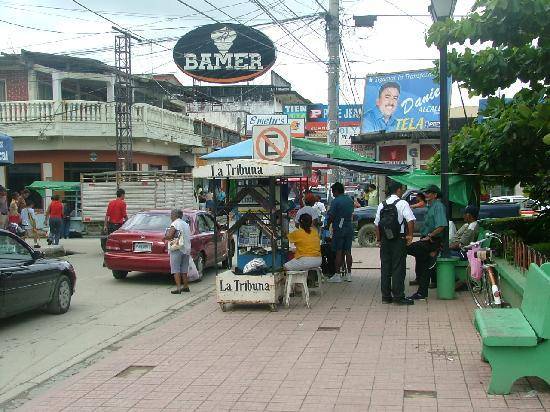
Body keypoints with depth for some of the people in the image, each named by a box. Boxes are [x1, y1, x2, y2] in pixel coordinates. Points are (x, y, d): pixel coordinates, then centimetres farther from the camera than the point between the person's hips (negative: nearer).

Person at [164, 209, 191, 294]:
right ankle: (186, 286, 20)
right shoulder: (186, 224, 17)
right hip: (186, 249, 8)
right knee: (184, 269, 15)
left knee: (176, 269, -7)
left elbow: (169, 236, -18)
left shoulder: (175, 224, -8)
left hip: (177, 249, -8)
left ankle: (178, 288, -13)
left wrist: (165, 237, 2)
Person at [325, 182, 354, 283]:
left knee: (338, 252, -3)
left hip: (339, 229, -6)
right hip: (349, 228, 6)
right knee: (348, 252, 10)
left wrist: (327, 226, 1)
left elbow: (331, 217, -13)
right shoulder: (350, 200, 9)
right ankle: (349, 274, 13)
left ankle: (337, 275, -1)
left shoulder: (336, 201, -13)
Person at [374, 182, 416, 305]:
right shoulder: (402, 203, -7)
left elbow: (376, 224, 10)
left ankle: (385, 296, 12)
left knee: (385, 267, 9)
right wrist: (410, 236, -7)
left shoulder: (382, 205, 9)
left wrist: (379, 239, 16)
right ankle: (398, 296, 0)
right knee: (398, 267, -1)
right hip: (399, 239, -5)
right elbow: (410, 220, -17)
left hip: (384, 240, 5)